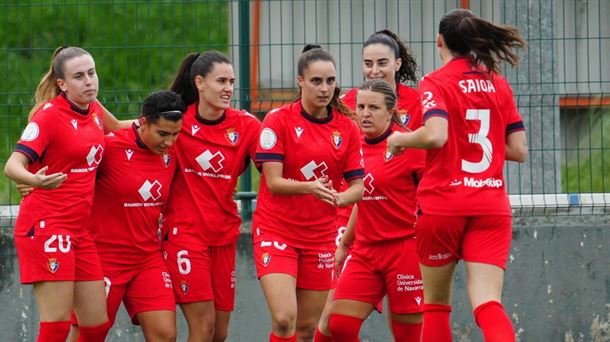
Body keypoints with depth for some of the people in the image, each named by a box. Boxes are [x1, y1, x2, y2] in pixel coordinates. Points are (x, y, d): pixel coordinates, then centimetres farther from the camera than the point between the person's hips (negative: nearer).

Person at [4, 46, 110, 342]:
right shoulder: (49, 115, -12)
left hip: (78, 231, 8)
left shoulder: (96, 112, 9)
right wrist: (36, 180, -44)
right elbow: (13, 165, -23)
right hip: (46, 226, -8)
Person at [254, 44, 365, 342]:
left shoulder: (346, 128, 3)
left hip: (320, 236, 4)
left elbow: (358, 186, 2)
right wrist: (309, 188, -32)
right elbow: (273, 181, -14)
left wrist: (338, 197, -22)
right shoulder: (279, 120, -8)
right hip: (276, 230, -4)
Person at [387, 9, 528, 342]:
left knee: (436, 303, 13)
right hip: (492, 206, 3)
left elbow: (435, 135, -20)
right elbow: (518, 150, 10)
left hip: (443, 204, -3)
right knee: (488, 304, -8)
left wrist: (401, 139, -1)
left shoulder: (435, 83, -3)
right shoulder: (499, 85, 11)